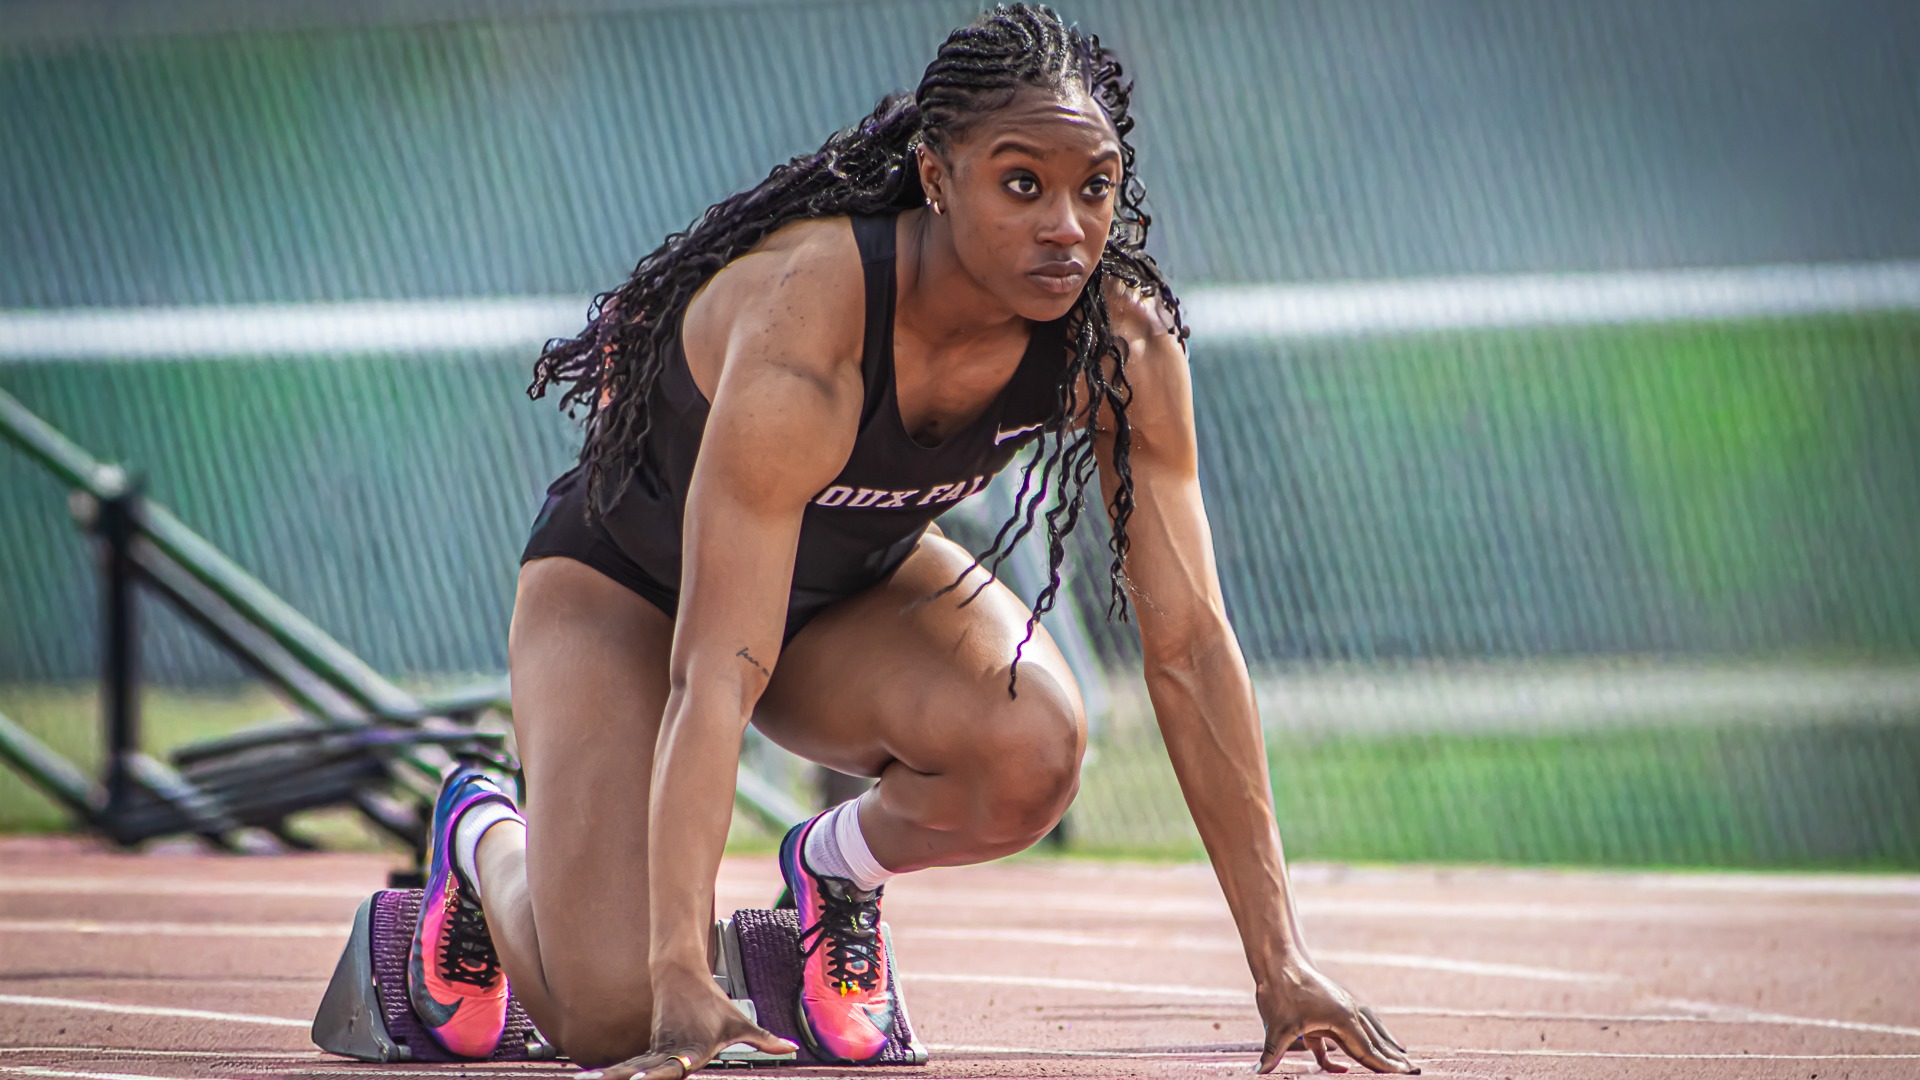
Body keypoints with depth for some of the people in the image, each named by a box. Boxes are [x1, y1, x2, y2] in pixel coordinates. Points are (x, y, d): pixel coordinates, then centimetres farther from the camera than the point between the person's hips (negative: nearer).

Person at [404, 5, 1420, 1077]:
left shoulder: (1123, 341, -24)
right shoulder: (806, 316, -38)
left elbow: (1190, 640, -20)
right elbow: (712, 676, -42)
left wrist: (1280, 962, -25)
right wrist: (682, 985, -50)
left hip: (857, 585, 4)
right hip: (628, 583, -4)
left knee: (1031, 752, -30)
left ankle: (839, 869, 5)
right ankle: (485, 842, 16)